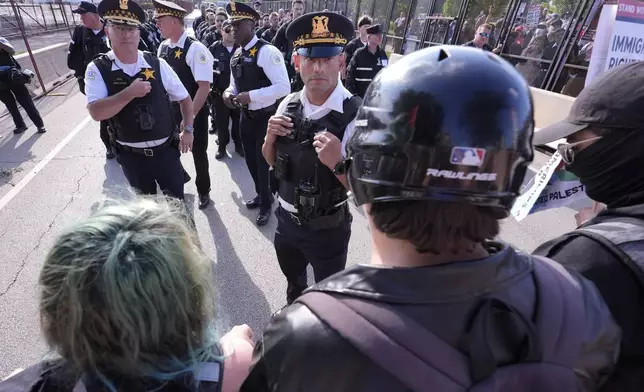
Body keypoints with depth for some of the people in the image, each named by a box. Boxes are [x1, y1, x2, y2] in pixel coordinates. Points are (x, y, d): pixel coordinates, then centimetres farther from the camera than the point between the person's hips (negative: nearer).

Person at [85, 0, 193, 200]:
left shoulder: (157, 64, -5)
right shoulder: (98, 69, -7)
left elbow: (184, 98, 4)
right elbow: (96, 113, -19)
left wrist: (188, 130, -6)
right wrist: (129, 93, -27)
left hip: (166, 150, 0)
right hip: (131, 156, 0)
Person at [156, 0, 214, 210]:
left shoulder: (195, 49, -18)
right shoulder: (163, 47, 3)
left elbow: (204, 86, -23)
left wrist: (190, 117, -24)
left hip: (195, 113, -6)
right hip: (170, 111, 6)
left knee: (198, 152, 9)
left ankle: (203, 191, 31)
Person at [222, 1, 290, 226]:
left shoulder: (267, 51, -18)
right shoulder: (236, 54, 8)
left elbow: (283, 87, -26)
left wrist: (251, 96, -27)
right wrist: (229, 92, -5)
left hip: (266, 118, -8)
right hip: (246, 117, 8)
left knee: (264, 162, 5)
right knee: (251, 160, 19)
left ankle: (266, 204, 27)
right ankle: (262, 195, 42)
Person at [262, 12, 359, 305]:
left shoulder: (357, 116, -25)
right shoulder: (288, 105, -7)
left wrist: (338, 164, -37)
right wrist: (270, 137, -13)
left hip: (328, 230, -5)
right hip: (286, 220, 6)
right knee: (293, 279, 33)